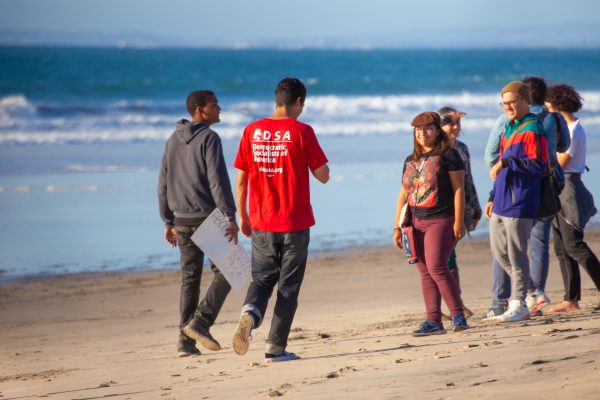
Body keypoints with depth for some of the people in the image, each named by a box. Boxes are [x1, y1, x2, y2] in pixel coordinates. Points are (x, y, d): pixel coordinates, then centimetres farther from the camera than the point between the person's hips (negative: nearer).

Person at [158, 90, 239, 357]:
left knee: (189, 278, 9)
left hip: (182, 221, 7)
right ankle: (199, 322, -12)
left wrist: (168, 222, 19)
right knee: (224, 273, 3)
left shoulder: (173, 141, 12)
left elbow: (163, 185, 14)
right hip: (208, 217, -7)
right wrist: (230, 217, -17)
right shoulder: (209, 138, -10)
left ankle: (186, 341, 5)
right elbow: (218, 181, -18)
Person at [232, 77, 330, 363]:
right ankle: (275, 348, 5)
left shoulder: (252, 131, 2)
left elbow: (241, 179, 5)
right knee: (288, 286, 7)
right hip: (295, 223, -3)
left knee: (262, 279, 15)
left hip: (261, 224, 3)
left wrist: (242, 216, 14)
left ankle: (250, 313, -16)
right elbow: (323, 176, -5)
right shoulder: (301, 131, -8)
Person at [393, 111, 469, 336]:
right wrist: (397, 227, 13)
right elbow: (403, 195, 18)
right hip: (416, 223, 7)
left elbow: (459, 189, -7)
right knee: (425, 273, 4)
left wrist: (459, 221, -14)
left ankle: (458, 315, -10)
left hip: (441, 220, -7)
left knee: (436, 268, -17)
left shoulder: (447, 155, -3)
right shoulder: (411, 161, 16)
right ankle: (434, 321, 6)